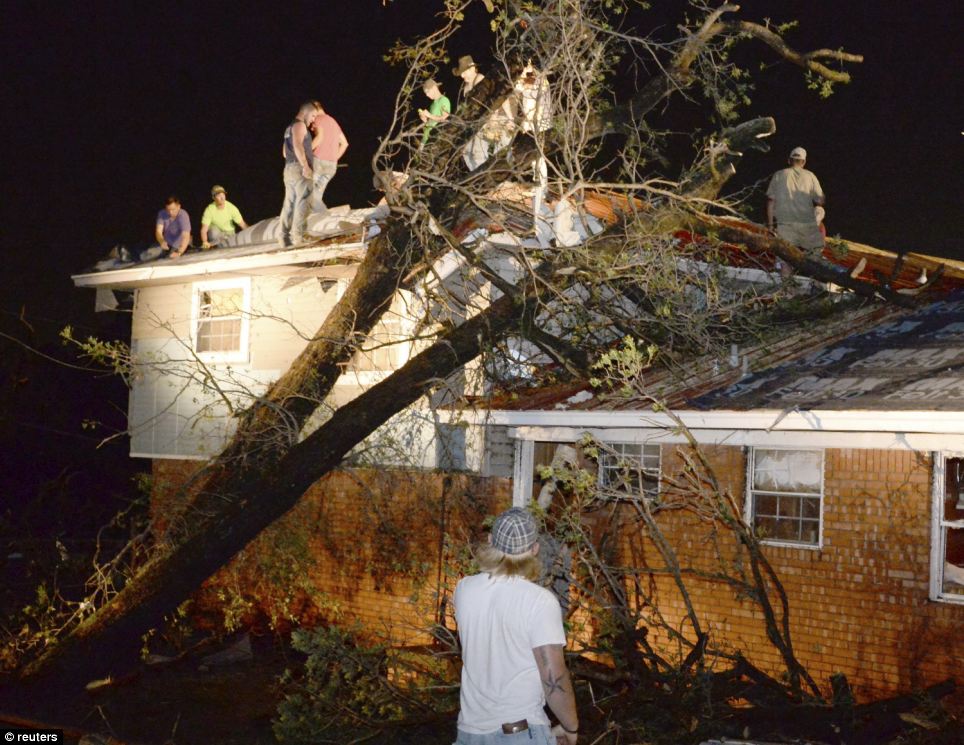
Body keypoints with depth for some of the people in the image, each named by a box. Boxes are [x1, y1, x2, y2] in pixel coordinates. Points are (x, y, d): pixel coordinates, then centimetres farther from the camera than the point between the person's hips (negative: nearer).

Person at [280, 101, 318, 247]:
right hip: (299, 168, -10)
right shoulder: (299, 125, -7)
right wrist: (305, 166, -25)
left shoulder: (289, 127, 24)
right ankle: (298, 236, -20)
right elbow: (297, 145, -22)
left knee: (289, 204, 7)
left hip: (289, 168, 10)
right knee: (302, 202, -13)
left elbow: (285, 152, 28)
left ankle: (286, 238, 5)